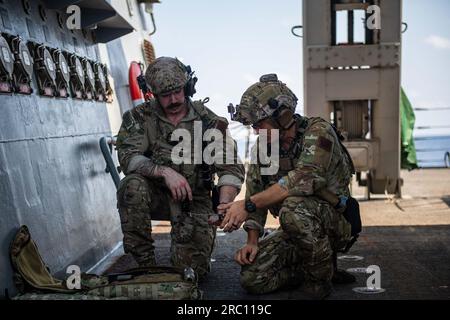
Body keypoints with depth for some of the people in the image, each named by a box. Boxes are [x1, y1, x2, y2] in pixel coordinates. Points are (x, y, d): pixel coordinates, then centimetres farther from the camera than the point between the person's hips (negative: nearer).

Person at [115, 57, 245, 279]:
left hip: (194, 198, 0)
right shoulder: (139, 117, -4)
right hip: (156, 193, 1)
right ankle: (145, 262, -18)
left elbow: (231, 168, -12)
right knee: (132, 185, -33)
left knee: (192, 267, -16)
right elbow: (127, 157, -18)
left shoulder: (208, 121, -6)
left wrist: (224, 205, -30)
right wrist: (165, 172, -34)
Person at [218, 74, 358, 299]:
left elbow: (303, 179, -34)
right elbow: (256, 194, 6)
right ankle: (317, 266, 10)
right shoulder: (262, 146, 3)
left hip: (335, 223, -6)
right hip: (296, 230, 6)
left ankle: (320, 278, -13)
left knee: (293, 207, -37)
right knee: (252, 278, -12)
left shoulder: (318, 131, -18)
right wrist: (252, 241, -8)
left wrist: (247, 204, -36)